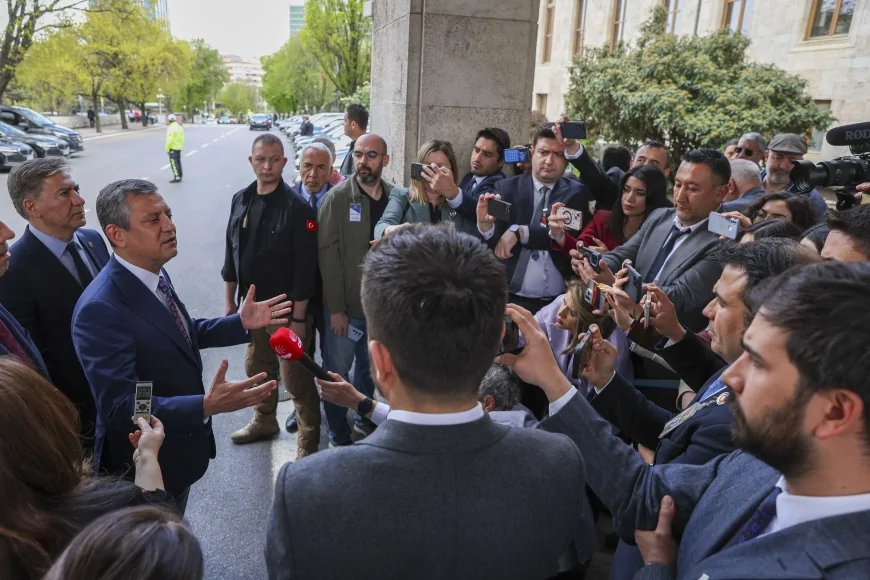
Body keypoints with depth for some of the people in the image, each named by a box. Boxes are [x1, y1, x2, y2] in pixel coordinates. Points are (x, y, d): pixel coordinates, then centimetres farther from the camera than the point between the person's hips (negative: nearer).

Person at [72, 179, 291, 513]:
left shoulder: (155, 274, -4)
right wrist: (208, 406, -45)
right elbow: (120, 407, -34)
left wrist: (240, 323, -2)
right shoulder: (100, 310, -32)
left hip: (177, 446, 8)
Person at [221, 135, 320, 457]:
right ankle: (264, 421, 46)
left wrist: (298, 318, -17)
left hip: (287, 310, -6)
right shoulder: (240, 200, 3)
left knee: (296, 380, 2)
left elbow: (304, 268, -16)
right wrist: (230, 303, 11)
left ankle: (308, 442, 21)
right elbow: (232, 254, 10)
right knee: (257, 370, 22)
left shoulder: (297, 207, -15)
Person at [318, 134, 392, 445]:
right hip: (346, 305, -3)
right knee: (337, 371, 7)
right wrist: (336, 308, -14)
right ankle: (338, 434, 27)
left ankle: (365, 417, 42)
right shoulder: (338, 197, -10)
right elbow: (328, 254, -12)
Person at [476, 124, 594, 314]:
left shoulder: (578, 193, 1)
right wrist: (485, 224, -26)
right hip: (512, 299, 0)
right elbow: (496, 246, -6)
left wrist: (520, 232, -23)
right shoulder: (506, 188, 0)